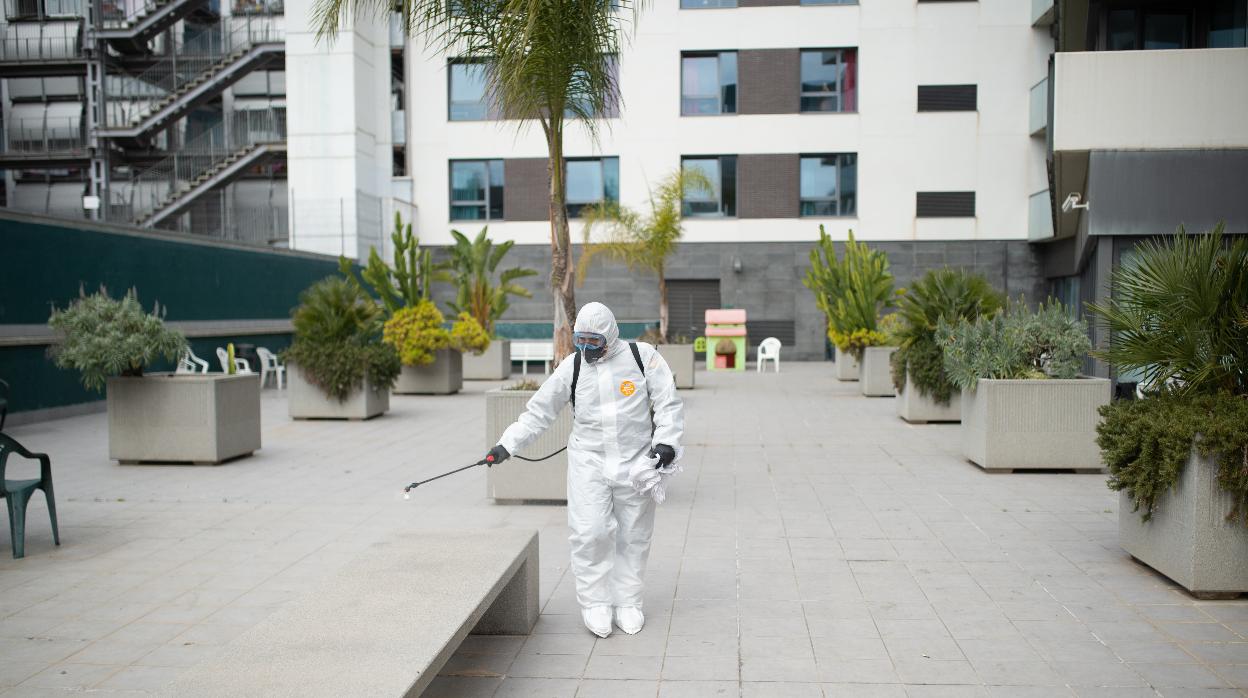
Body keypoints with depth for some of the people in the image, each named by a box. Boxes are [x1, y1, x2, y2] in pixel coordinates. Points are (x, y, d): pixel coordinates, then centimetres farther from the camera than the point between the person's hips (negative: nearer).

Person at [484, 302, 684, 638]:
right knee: (590, 532, -9)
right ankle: (594, 602, 8)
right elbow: (539, 412, 6)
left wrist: (666, 441, -13)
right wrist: (506, 445, 0)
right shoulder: (572, 367, 1)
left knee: (633, 536, 7)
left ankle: (627, 603, 23)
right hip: (589, 461, 1)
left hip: (636, 462, 0)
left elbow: (669, 403, 0)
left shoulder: (643, 356, -3)